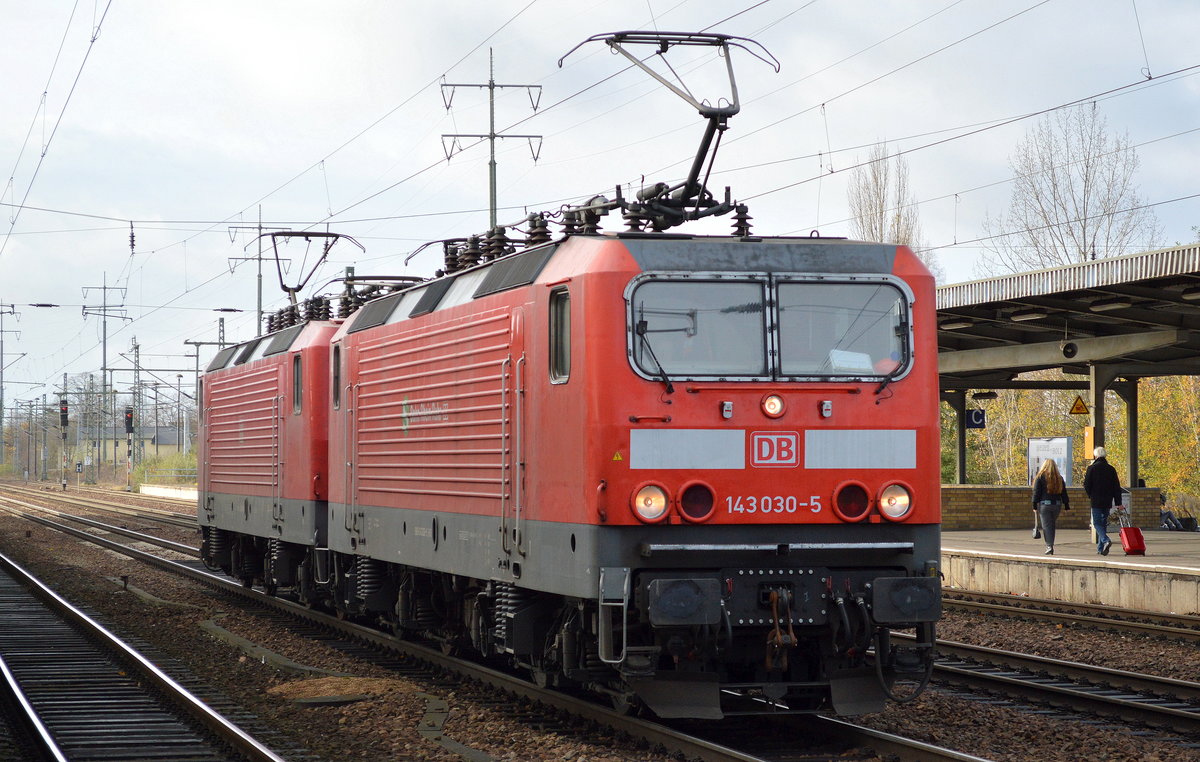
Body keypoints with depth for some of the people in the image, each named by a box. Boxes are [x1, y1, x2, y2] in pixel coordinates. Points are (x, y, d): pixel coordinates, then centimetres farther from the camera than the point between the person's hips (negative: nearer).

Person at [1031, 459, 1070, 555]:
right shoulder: (1059, 478, 8)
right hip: (1057, 505, 4)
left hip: (1044, 504, -4)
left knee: (1046, 526, -2)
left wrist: (1035, 506, -2)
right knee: (1052, 526, 14)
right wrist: (1067, 506, 14)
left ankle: (1049, 546, -12)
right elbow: (1064, 493, 10)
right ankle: (1050, 546, 16)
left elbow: (1036, 493, -5)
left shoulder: (1040, 477, -4)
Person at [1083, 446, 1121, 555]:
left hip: (1096, 501, -4)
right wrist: (1118, 502, 8)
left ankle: (1106, 541, -27)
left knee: (1097, 523, -2)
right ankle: (1100, 548, 15)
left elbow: (1087, 485, -6)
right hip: (1107, 501, 4)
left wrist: (1090, 496, 14)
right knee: (1103, 523, 13)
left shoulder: (1092, 468, -6)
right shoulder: (1111, 469, 6)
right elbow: (1117, 486, 6)